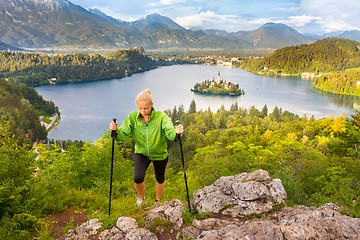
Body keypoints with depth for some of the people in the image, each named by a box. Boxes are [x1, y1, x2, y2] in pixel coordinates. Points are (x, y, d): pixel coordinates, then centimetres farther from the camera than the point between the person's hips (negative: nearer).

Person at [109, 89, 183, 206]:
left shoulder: (161, 116, -25)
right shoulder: (132, 117, -17)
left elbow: (170, 132, -36)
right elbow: (123, 135, -20)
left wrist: (176, 132, -58)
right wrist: (116, 130, -41)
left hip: (159, 154, 0)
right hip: (141, 153, 1)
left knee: (160, 179, 17)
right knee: (138, 178, -18)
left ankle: (158, 201, 50)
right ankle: (141, 197, 19)